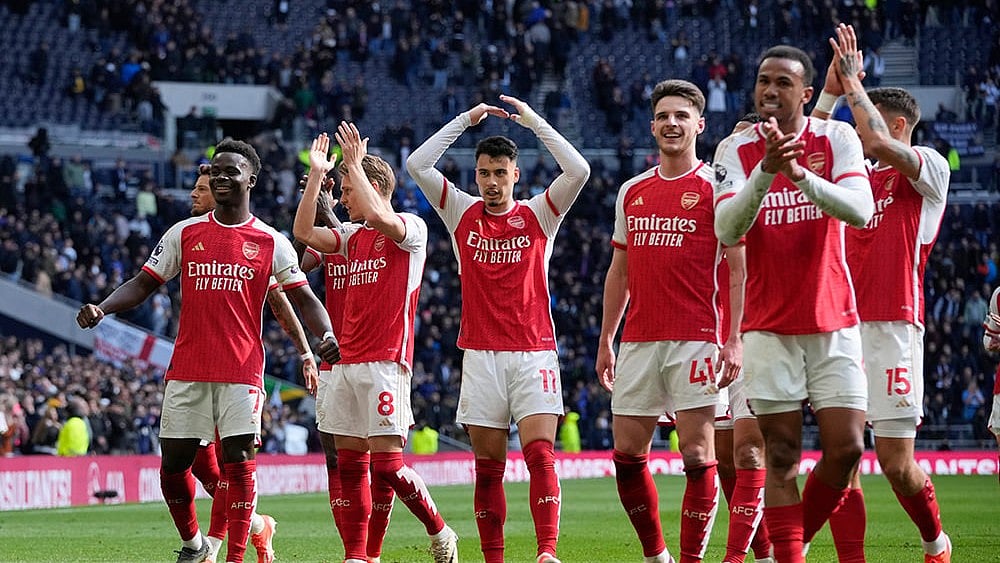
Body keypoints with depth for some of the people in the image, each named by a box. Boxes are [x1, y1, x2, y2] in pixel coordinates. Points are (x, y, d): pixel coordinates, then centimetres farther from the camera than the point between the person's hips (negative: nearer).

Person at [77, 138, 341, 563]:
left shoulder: (271, 242, 2)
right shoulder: (185, 233, 8)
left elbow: (303, 298, 1)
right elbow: (144, 284, 9)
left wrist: (326, 334, -19)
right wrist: (102, 308, -8)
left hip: (241, 370, -2)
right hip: (187, 368, 3)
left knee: (239, 461, -9)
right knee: (174, 461, 4)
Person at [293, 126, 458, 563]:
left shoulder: (411, 228, -4)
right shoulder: (353, 236, 18)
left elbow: (379, 216, -24)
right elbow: (304, 233, 8)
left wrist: (354, 164, -16)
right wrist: (316, 174, 5)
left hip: (386, 362, -8)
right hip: (346, 362, 8)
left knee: (386, 463, -11)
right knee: (350, 463, 4)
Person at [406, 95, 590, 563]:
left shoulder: (539, 215, 5)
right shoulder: (462, 213, 9)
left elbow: (578, 170, -9)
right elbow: (417, 165, 1)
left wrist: (533, 120, -5)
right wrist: (465, 120, 1)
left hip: (534, 353, -2)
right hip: (481, 354, 2)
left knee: (540, 455, -14)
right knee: (488, 467, 3)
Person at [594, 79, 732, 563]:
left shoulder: (716, 187, -1)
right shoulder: (632, 192, 15)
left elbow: (739, 268, -5)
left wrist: (735, 339, -13)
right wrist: (605, 342, 16)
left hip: (695, 338, -5)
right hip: (638, 340, 5)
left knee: (697, 456, -6)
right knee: (626, 455, 5)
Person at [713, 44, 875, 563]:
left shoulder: (836, 138, -3)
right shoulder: (736, 149, -1)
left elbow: (860, 210, -18)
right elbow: (727, 230, -15)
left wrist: (801, 175, -33)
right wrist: (766, 170, -30)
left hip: (834, 321, 0)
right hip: (770, 326, 0)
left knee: (845, 448, -3)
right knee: (781, 455, -2)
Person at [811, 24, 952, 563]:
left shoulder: (929, 166, 0)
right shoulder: (859, 173, 19)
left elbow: (879, 145, -18)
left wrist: (853, 80, -10)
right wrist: (831, 89, 4)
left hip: (892, 327, -6)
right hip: (843, 324, 6)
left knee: (896, 462, -5)